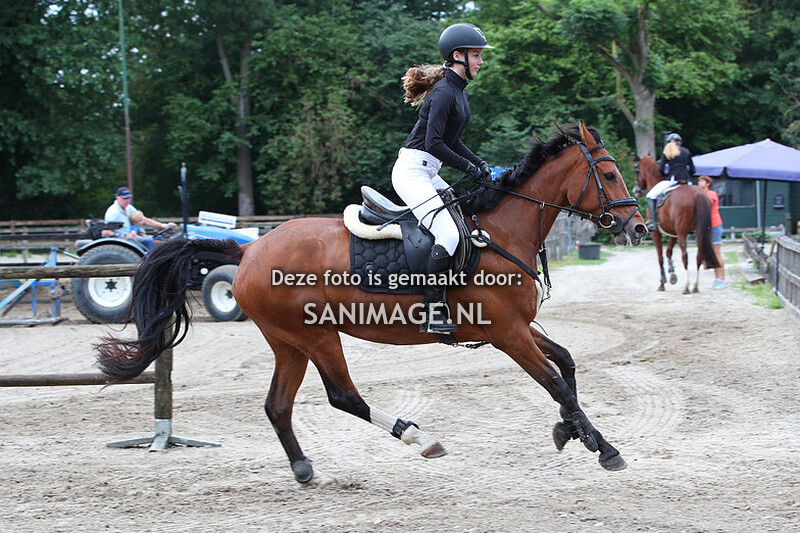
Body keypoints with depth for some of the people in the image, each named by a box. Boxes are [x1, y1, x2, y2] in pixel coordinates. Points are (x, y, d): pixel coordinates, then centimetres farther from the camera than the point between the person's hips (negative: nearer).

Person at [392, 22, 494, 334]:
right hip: (412, 171, -11)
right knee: (449, 234, -24)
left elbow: (452, 142, 22)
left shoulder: (459, 92, 16)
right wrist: (469, 168, -15)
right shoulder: (444, 92, -15)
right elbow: (434, 143, -23)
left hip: (428, 174, 11)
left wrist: (480, 163, 8)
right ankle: (433, 312, -24)